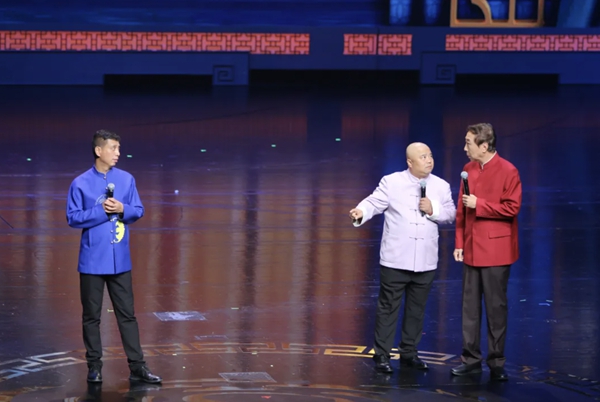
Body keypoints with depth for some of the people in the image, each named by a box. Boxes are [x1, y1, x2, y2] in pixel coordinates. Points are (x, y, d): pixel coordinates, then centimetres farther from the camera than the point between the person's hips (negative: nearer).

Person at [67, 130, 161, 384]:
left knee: (127, 314, 5)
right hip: (93, 259, -2)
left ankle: (137, 367, 8)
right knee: (91, 315, 6)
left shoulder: (126, 179, 4)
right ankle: (94, 367, 15)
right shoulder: (81, 183, -6)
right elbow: (73, 218, -8)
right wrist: (102, 211, -16)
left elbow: (138, 210, 9)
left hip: (120, 259, 3)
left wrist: (122, 209, -11)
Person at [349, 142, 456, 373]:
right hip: (395, 259, -3)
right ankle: (382, 355, 7)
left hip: (425, 261, 3)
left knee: (417, 309, 10)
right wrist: (361, 212, -29)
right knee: (388, 307, 1)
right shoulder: (391, 182, -3)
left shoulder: (441, 186, 7)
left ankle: (409, 353, 22)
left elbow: (451, 214, 8)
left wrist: (434, 210, -11)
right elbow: (374, 203, -9)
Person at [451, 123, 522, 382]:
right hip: (472, 250, 6)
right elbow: (462, 209, 11)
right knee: (470, 306, 8)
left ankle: (496, 362, 9)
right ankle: (471, 359, 14)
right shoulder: (468, 169, 7)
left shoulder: (507, 171, -11)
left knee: (496, 307, 2)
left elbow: (512, 208, -15)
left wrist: (479, 204, -17)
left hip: (496, 250, -6)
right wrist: (459, 243, 6)